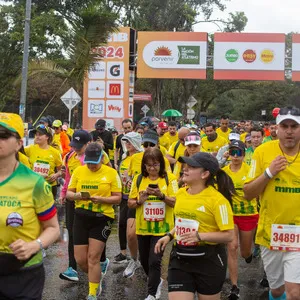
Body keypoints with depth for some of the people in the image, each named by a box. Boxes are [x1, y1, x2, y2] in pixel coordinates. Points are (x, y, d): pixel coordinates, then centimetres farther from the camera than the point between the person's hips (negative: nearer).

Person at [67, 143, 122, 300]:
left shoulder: (111, 173, -4)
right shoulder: (78, 171, 3)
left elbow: (117, 198, -3)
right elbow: (69, 193, 8)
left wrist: (101, 199, -20)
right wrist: (77, 196, -15)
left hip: (102, 218, -3)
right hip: (81, 217, 3)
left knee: (93, 258, -3)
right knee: (80, 259, 5)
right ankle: (96, 279, 36)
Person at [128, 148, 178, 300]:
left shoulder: (169, 178, -6)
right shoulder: (139, 179, 0)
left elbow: (175, 202, -9)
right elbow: (130, 203, 3)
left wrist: (161, 195, -26)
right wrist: (140, 201, -18)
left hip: (161, 227, -4)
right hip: (143, 227, 4)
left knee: (154, 261, -8)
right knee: (144, 260, 17)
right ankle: (156, 282, 45)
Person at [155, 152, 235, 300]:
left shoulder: (217, 199, -16)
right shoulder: (180, 193, 4)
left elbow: (228, 235, -18)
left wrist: (199, 236, -27)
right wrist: (169, 236, 7)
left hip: (208, 259, -5)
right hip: (180, 258, 5)